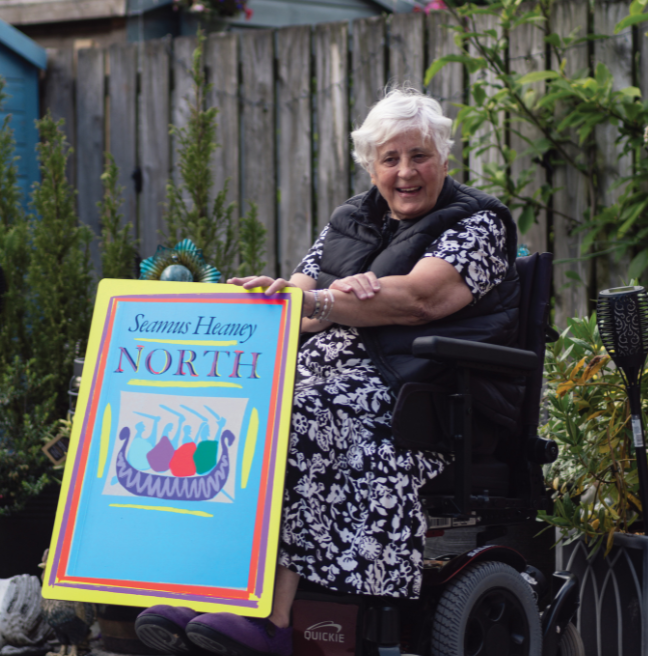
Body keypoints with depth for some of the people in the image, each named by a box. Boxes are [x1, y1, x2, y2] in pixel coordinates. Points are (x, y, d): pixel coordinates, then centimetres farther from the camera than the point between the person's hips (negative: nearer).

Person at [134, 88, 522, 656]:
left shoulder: (476, 223, 3)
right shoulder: (350, 222, 22)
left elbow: (420, 299, -13)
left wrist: (319, 301, -20)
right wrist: (341, 291, -12)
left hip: (429, 389, -6)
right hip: (342, 369, 6)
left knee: (305, 417, -34)